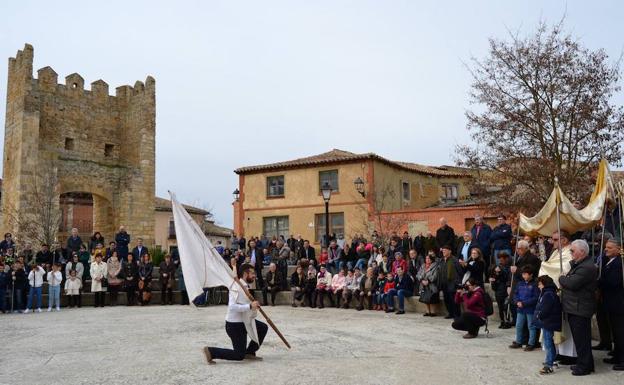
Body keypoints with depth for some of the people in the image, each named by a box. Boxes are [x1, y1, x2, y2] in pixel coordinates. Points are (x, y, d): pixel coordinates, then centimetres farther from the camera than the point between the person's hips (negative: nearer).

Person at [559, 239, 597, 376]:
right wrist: (565, 280, -2)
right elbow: (569, 281, 19)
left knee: (581, 338, -1)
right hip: (575, 308, 10)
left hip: (580, 309, -10)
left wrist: (562, 278, -8)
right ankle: (583, 363, 29)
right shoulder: (578, 264, 14)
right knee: (579, 337, 18)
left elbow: (572, 283, -26)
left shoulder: (587, 267, -21)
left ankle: (585, 366, 8)